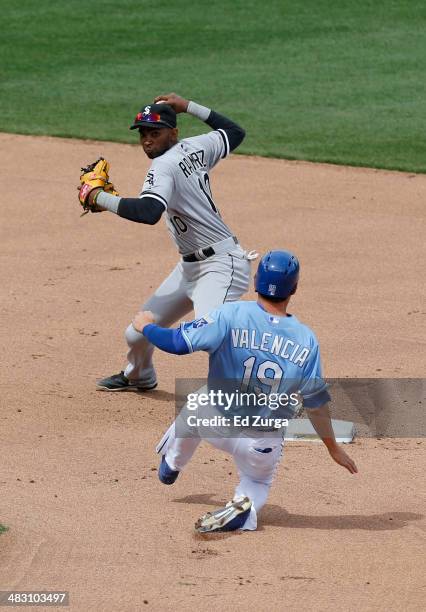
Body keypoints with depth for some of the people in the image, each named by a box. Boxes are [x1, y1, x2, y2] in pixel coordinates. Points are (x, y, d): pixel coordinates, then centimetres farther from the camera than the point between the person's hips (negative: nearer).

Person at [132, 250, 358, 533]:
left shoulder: (231, 315, -18)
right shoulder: (306, 340, -10)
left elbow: (179, 343, -19)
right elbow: (316, 403, -5)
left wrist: (146, 325, 2)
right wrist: (333, 447, 9)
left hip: (216, 424, 0)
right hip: (264, 442, 0)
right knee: (259, 482, 27)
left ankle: (172, 464, 50)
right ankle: (246, 505, -8)